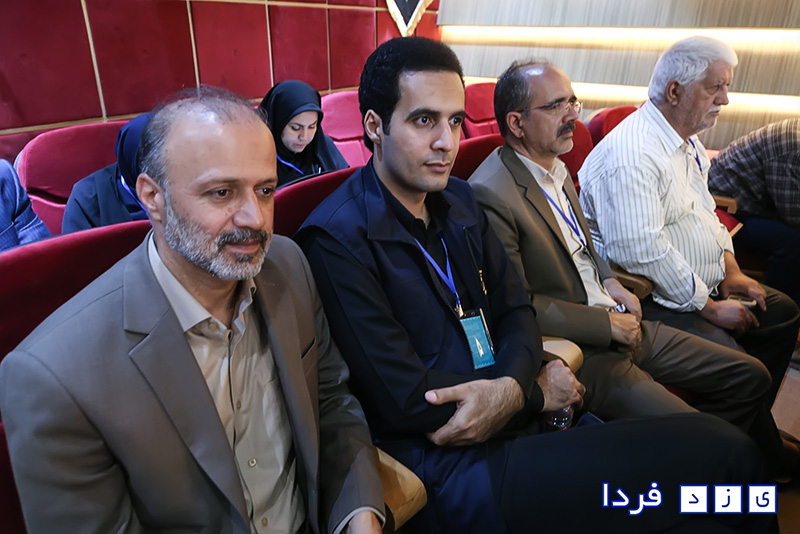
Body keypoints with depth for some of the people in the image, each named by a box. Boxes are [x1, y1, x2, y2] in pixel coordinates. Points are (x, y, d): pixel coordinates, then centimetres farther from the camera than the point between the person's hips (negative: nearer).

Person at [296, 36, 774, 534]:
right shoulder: (337, 237, -14)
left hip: (519, 417, 7)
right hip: (451, 469, -6)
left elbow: (516, 310, 9)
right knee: (721, 449, -15)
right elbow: (404, 398, -16)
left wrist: (509, 388, -12)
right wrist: (533, 390, -7)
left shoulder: (459, 200, 8)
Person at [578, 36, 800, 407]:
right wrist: (710, 307, -18)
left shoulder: (687, 142, 13)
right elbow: (641, 250, -29)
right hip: (652, 301, -11)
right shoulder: (632, 154, -23)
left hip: (707, 286, 11)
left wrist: (730, 271, 9)